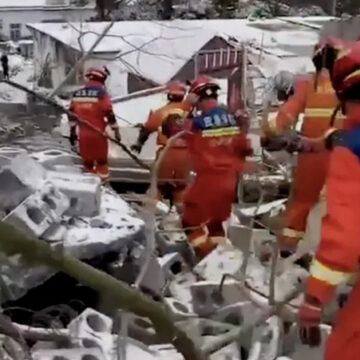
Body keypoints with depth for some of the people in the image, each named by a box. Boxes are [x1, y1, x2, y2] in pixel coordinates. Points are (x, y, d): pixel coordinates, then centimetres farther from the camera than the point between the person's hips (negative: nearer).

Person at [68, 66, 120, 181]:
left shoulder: (77, 94, 7)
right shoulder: (101, 93, -11)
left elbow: (72, 114, 11)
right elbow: (110, 114, -13)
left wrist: (72, 131, 20)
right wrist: (116, 131, -5)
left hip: (83, 134, 4)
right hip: (98, 133, -4)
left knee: (87, 162, 14)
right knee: (102, 162, 8)